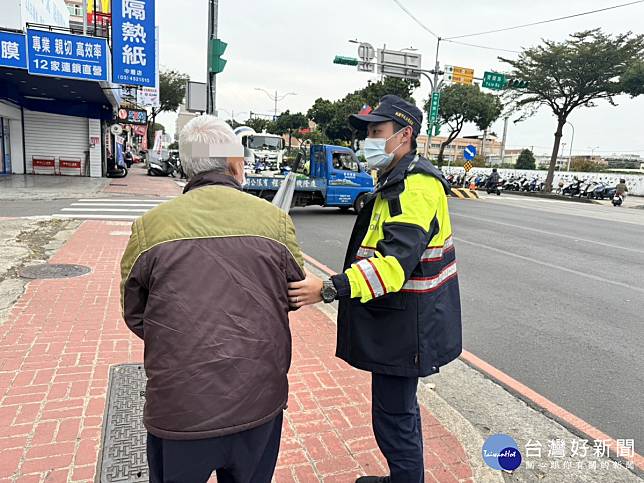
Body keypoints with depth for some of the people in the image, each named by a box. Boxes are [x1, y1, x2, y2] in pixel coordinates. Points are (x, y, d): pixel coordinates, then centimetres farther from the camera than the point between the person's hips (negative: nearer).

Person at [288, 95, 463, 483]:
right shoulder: (397, 181, 13)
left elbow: (395, 263, -33)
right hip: (397, 322, 11)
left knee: (394, 419, 2)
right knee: (400, 410, 24)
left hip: (406, 327, -11)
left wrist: (328, 289, -37)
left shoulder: (416, 186, -21)